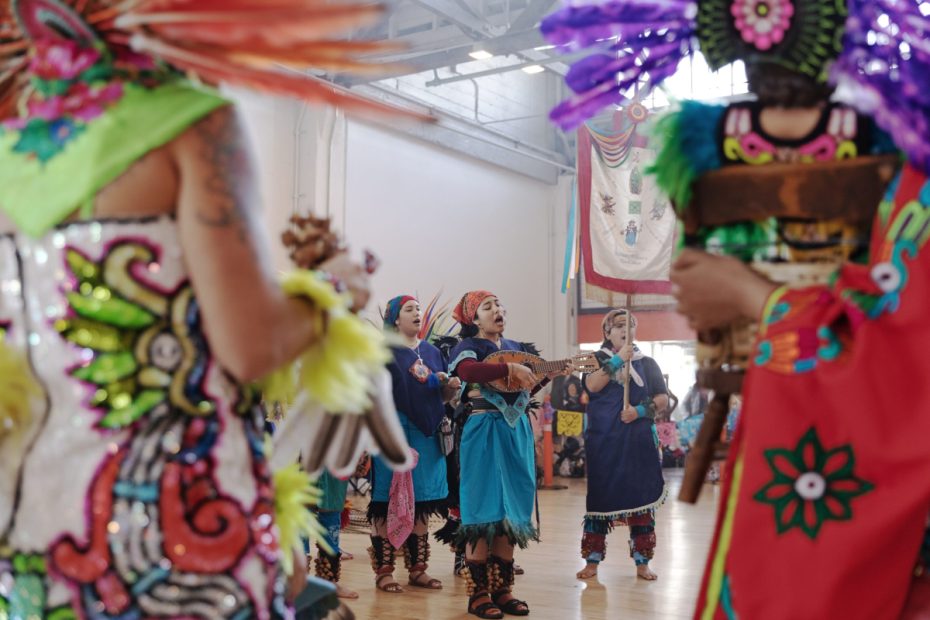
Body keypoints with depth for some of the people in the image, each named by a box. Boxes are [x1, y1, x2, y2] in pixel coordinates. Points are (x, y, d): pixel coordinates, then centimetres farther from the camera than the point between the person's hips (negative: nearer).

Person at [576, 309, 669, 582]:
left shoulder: (647, 363, 11)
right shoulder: (597, 360, 8)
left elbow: (663, 399, 5)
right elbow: (592, 385, -12)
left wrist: (641, 410, -12)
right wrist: (618, 359, -17)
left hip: (639, 441, 1)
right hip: (603, 440, -1)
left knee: (640, 498, 1)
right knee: (598, 497, -1)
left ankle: (642, 562, 9)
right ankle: (592, 560, 8)